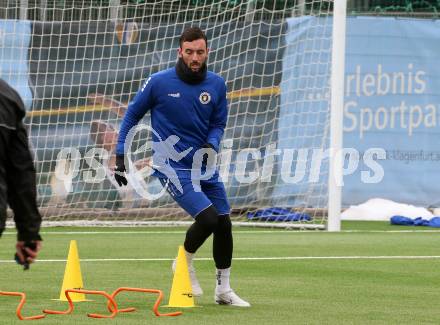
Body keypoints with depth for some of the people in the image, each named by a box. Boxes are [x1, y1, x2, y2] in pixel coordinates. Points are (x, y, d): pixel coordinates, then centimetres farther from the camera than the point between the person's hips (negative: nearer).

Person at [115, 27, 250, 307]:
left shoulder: (217, 84, 0)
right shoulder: (159, 82, -9)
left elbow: (218, 123, 11)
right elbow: (132, 115, 3)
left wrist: (211, 145, -11)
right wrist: (120, 157, 0)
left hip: (204, 166, 5)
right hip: (172, 166, -5)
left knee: (224, 224, 6)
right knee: (208, 218, -20)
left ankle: (224, 291, 23)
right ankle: (185, 263, 10)